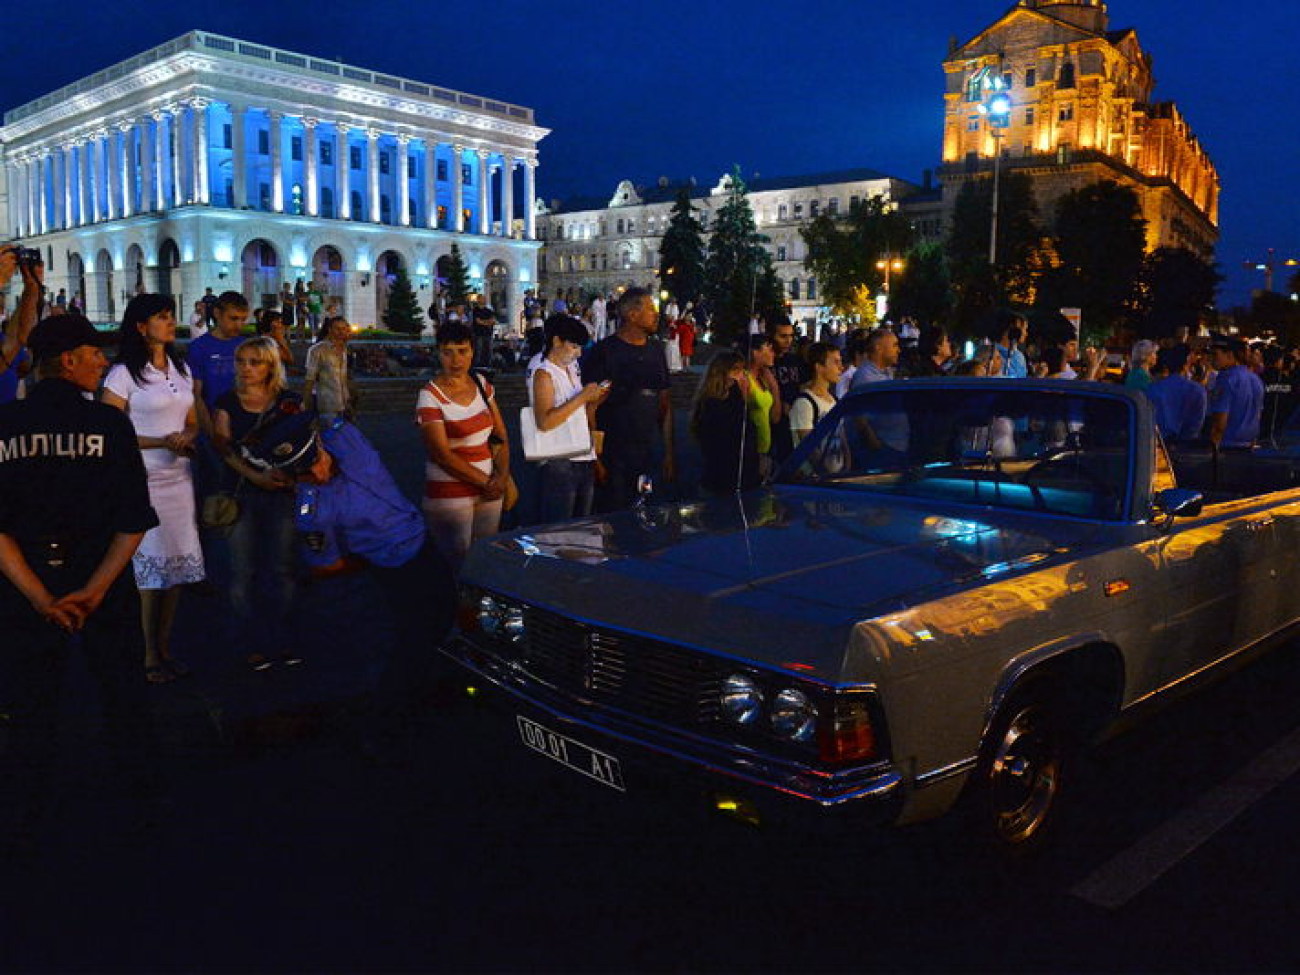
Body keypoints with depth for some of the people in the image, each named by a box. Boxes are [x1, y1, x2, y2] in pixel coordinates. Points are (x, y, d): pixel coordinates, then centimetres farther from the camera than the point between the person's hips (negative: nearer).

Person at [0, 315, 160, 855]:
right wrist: (95, 589, -14)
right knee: (123, 687, 20)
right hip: (103, 577, -1)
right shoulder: (108, 422, -11)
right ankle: (141, 781, 38)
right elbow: (134, 521, -15)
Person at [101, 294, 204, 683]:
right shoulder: (124, 373, -6)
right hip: (141, 480, -6)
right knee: (147, 566, -4)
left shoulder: (181, 369, 14)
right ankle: (148, 656, 8)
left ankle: (165, 648, 20)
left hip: (178, 477, 6)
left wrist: (187, 438, -4)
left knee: (177, 563, 7)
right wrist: (161, 442, -17)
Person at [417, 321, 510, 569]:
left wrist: (502, 477, -6)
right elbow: (443, 455, -15)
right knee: (461, 565, 2)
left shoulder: (481, 384, 5)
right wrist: (486, 482, -13)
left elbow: (500, 435, 8)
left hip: (489, 490, 5)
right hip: (449, 495, -5)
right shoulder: (430, 396, -12)